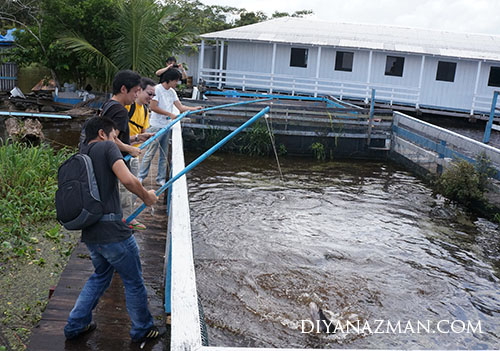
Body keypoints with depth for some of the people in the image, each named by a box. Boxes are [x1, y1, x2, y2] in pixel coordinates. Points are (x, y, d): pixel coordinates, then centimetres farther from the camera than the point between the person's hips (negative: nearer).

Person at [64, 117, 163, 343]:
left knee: (101, 275, 29)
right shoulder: (106, 147, -6)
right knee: (134, 282, 10)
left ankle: (75, 325, 35)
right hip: (112, 232, -8)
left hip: (90, 233, 8)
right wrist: (146, 196, -4)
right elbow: (127, 179, -22)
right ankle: (142, 330, 26)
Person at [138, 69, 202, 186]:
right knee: (150, 153, -3)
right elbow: (153, 107, -16)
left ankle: (161, 179, 18)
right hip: (156, 126, -7)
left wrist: (194, 109, -5)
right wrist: (170, 114, -13)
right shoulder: (157, 89, -10)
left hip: (166, 127, 7)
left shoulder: (172, 92, 12)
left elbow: (180, 107, 8)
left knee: (164, 155, 10)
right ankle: (141, 177, 9)